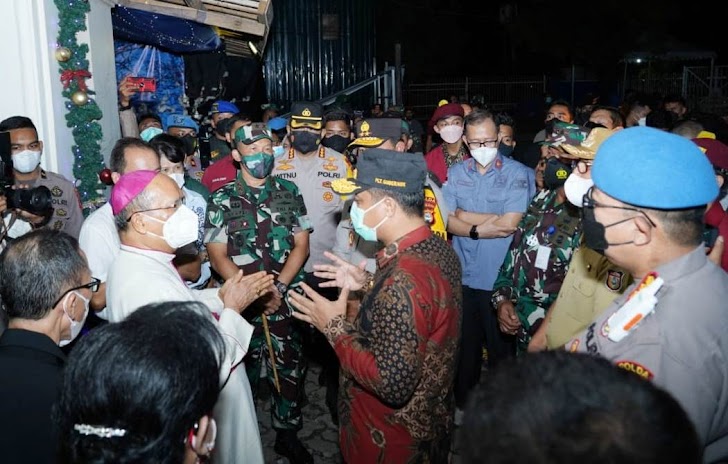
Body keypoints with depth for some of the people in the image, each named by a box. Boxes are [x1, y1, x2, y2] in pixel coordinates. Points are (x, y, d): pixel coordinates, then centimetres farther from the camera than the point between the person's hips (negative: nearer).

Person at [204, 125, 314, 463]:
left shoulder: (288, 192, 3)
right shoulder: (222, 200, -3)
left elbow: (301, 245, 2)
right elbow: (217, 256, -5)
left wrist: (278, 288, -11)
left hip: (287, 299, 2)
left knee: (289, 369, 7)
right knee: (244, 371, 10)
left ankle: (287, 432, 25)